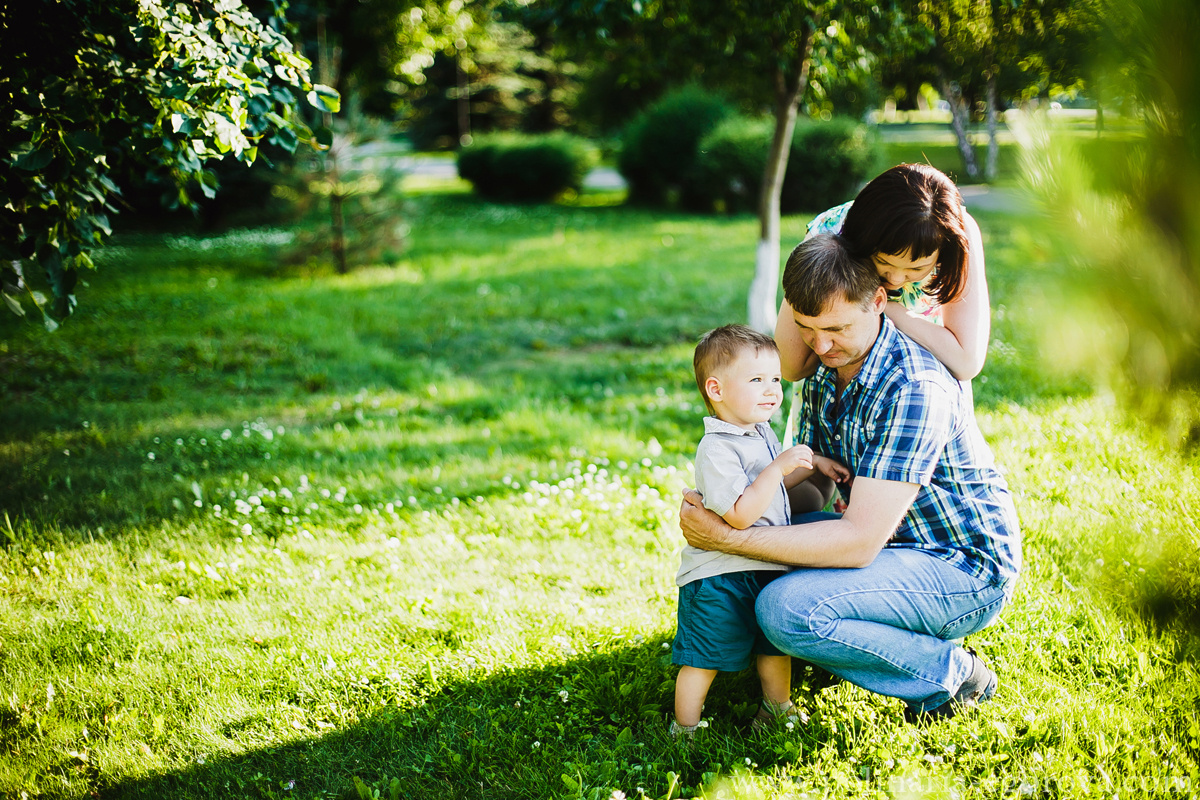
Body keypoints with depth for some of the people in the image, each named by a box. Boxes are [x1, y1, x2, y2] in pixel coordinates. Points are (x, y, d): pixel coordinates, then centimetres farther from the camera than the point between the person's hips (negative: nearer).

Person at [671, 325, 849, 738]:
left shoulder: (762, 432, 8)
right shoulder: (716, 449, -23)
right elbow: (741, 514, -31)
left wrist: (814, 463, 13)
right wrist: (780, 467, -30)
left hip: (767, 568, 9)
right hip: (720, 578, -9)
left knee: (776, 645, 22)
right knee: (703, 659, 2)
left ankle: (777, 711, 41)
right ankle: (685, 730, 17)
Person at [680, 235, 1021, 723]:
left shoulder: (914, 388, -27)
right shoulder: (825, 374, 2)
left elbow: (859, 542, -29)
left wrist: (729, 538, -26)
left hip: (966, 570, -9)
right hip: (896, 542, 9)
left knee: (785, 609, -26)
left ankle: (951, 672, -6)